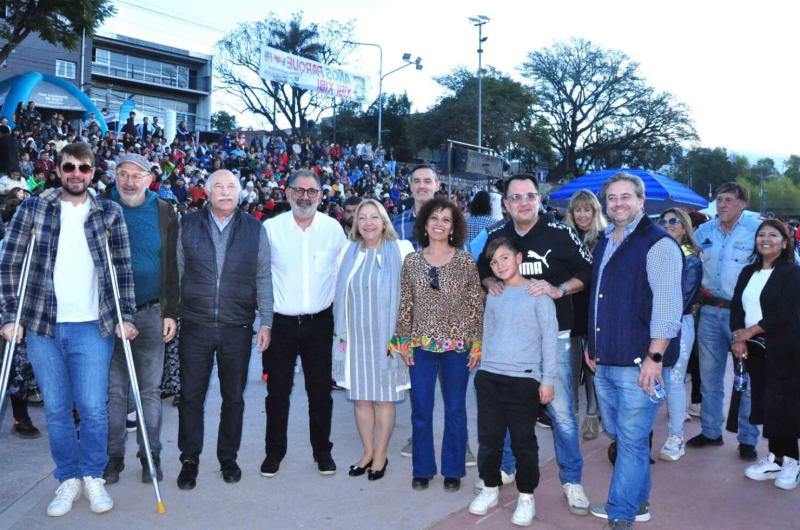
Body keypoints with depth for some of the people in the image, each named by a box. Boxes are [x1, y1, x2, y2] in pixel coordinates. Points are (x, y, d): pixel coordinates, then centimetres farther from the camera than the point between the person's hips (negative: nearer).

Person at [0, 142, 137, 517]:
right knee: (56, 409, 9)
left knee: (93, 408, 0)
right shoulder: (32, 209, 3)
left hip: (92, 327, -1)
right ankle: (68, 478, 26)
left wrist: (126, 316, -4)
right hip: (43, 326, 1)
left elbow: (123, 268, 3)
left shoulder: (109, 213, 3)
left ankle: (93, 476, 21)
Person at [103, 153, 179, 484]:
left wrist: (171, 313, -2)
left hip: (151, 314, 0)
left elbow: (172, 267, 2)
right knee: (114, 389, 7)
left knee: (150, 391, 8)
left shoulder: (164, 213, 3)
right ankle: (113, 457, 20)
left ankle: (151, 456, 20)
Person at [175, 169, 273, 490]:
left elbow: (263, 279, 4)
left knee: (234, 397, 11)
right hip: (195, 327, 0)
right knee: (191, 396, 7)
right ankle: (189, 460, 23)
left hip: (237, 328, 0)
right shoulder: (188, 225, 3)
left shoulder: (254, 229, 3)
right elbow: (177, 272, 6)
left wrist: (265, 322, 0)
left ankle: (228, 458, 28)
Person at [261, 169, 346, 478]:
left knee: (321, 391, 10)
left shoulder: (333, 228, 0)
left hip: (319, 322, 1)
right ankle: (274, 451, 27)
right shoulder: (271, 228, -4)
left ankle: (322, 451, 27)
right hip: (280, 322, -1)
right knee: (277, 391, 9)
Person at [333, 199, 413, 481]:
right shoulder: (348, 251, 7)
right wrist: (342, 333, 7)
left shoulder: (401, 249, -4)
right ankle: (368, 452, 27)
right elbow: (340, 293, 10)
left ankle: (380, 455, 22)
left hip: (387, 337, -3)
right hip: (356, 337, 3)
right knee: (361, 397, 10)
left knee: (384, 398, 6)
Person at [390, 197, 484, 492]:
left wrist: (477, 344, -4)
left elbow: (476, 304, -1)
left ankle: (452, 470, 25)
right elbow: (405, 304, 4)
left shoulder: (465, 260, -3)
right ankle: (422, 469, 24)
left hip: (457, 345, -1)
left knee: (455, 410, 10)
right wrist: (404, 342, 1)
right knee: (421, 411, 8)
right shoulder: (412, 261, 1)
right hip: (421, 346, 1)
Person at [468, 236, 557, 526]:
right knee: (488, 437, 9)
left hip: (524, 379, -4)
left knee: (523, 440, 3)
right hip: (488, 376, 5)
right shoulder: (493, 296, 13)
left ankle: (526, 496, 19)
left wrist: (547, 379, -8)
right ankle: (490, 489, 26)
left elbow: (549, 337, -4)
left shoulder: (538, 293, -2)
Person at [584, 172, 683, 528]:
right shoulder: (604, 243, 16)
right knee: (618, 433, 16)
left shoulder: (658, 244, -9)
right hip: (604, 361, 8)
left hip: (639, 363, -8)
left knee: (632, 440, -2)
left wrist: (654, 357, -19)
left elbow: (668, 304, -15)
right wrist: (592, 346, 20)